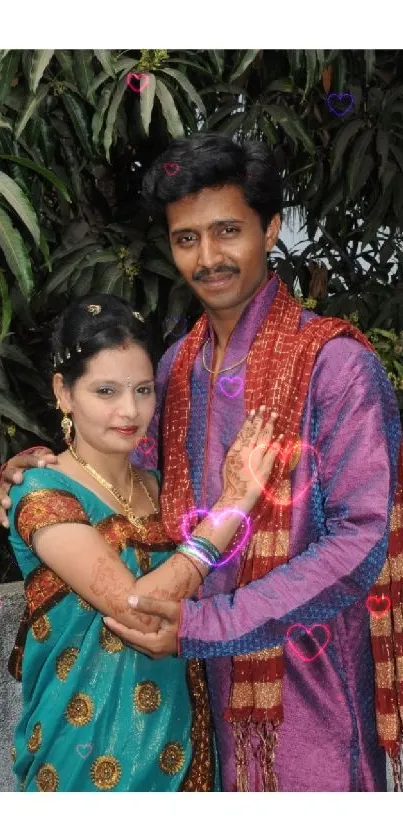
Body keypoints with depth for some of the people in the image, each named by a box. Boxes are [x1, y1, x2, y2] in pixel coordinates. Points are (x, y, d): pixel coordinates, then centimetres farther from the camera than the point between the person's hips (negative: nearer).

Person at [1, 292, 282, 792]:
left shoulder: (157, 485, 4)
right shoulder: (44, 496, -17)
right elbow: (135, 607, -26)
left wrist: (231, 497, -9)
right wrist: (233, 505, -22)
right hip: (94, 739, -6)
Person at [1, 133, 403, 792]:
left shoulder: (336, 364, -18)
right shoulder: (178, 364, 4)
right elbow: (145, 460, 19)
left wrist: (204, 625, -23)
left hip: (309, 667, -6)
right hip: (218, 664, 6)